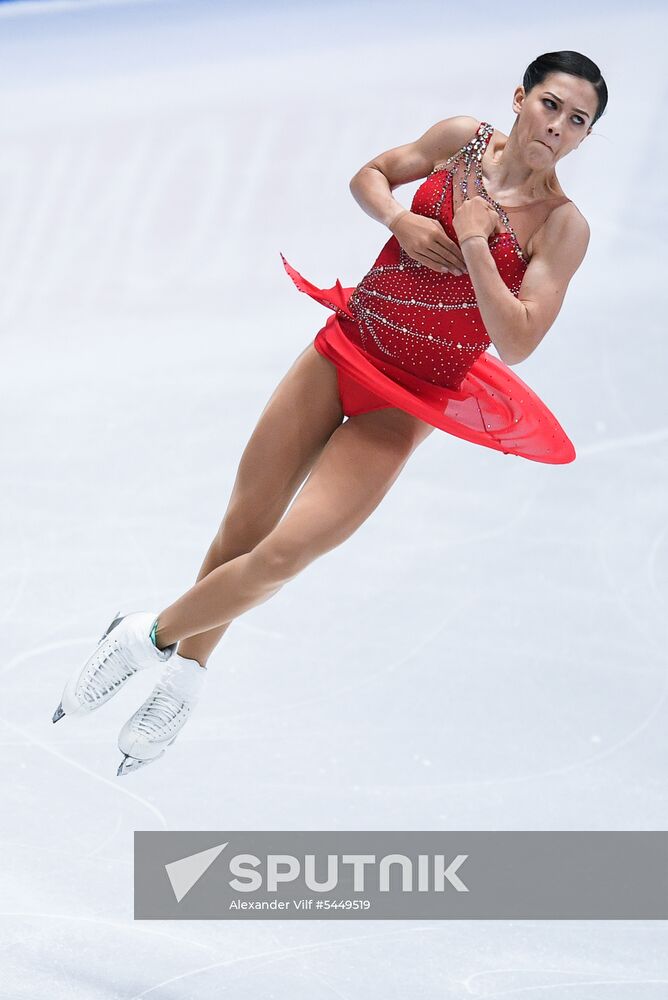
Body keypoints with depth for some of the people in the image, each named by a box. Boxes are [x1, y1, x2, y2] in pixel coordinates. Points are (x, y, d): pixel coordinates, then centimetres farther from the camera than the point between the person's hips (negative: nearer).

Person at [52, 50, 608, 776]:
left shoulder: (562, 226, -14)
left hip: (408, 402, -3)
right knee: (242, 529, 7)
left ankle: (151, 637, 13)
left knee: (282, 556, -11)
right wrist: (401, 219, -8)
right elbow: (368, 177, 13)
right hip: (344, 347, 3)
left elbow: (517, 343, -21)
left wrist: (475, 245, -27)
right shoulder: (463, 138, -3)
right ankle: (188, 672, 29)